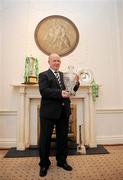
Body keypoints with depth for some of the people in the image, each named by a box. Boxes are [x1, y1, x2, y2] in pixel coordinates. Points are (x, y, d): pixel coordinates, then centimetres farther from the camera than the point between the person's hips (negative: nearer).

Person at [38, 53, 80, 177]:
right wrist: (60, 93, -28)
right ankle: (44, 164, 28)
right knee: (45, 138, 7)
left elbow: (71, 90, 10)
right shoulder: (43, 75, -2)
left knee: (63, 137, 16)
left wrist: (76, 83, -10)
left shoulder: (64, 75, 15)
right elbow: (43, 91, -17)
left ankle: (61, 161, 35)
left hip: (63, 112, 5)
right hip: (49, 112, -5)